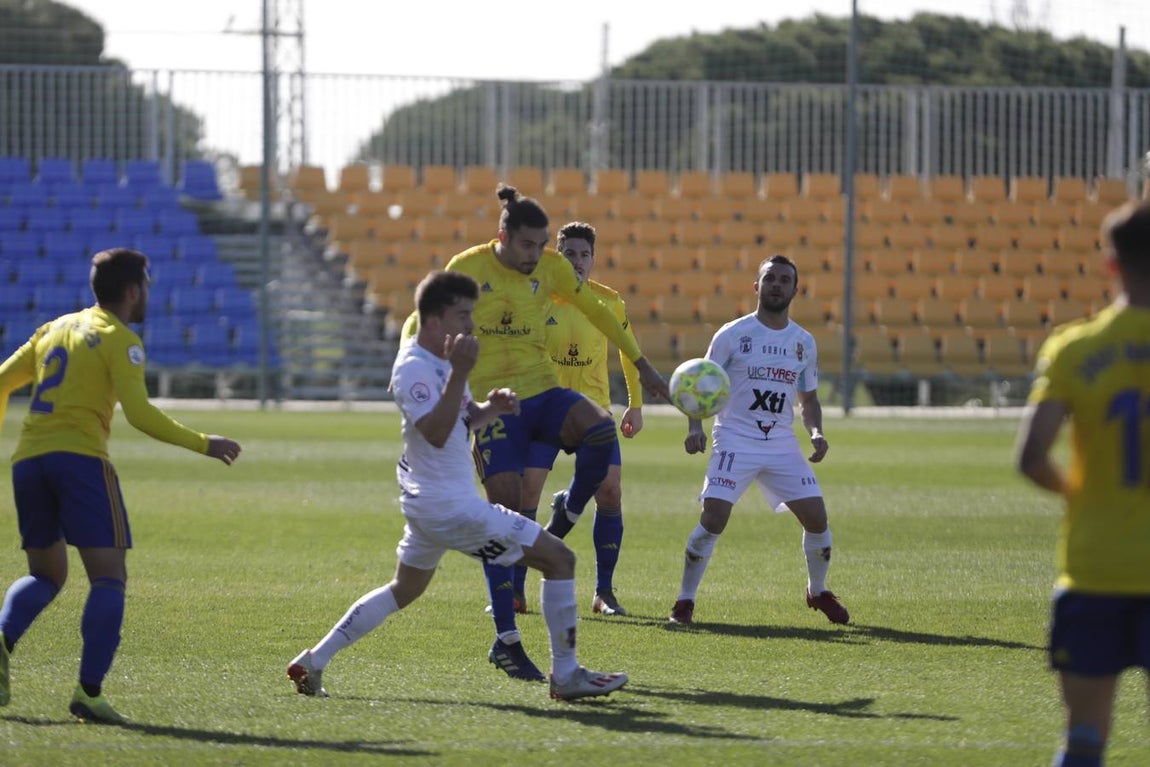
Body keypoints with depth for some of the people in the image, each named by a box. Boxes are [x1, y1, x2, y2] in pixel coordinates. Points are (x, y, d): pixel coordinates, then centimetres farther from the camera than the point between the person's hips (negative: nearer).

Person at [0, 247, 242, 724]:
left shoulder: (56, 328, 21)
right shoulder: (119, 340, 1)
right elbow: (139, 413, -10)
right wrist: (204, 445, -3)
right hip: (80, 457, -7)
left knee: (46, 574, 20)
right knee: (109, 578, -5)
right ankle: (89, 692, -18)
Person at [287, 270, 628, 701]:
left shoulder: (441, 361, 11)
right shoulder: (413, 369, -20)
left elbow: (465, 418, 23)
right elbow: (436, 432, -32)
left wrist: (491, 407, 1)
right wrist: (459, 373, -38)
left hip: (428, 503, 11)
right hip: (449, 506, -11)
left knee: (404, 590, 26)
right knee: (559, 559, -8)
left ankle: (312, 665, 25)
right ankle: (566, 677, -4)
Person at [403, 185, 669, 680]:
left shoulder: (550, 267, 4)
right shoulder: (468, 269, -6)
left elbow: (595, 311, 19)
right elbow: (421, 325, 2)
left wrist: (641, 366, 23)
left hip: (544, 393, 3)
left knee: (601, 430, -30)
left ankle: (567, 517, -1)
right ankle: (506, 641, -3)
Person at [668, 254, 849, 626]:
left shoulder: (804, 343, 9)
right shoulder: (732, 335, -3)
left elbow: (809, 399, 18)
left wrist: (816, 432, -2)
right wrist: (695, 426, -16)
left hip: (783, 445, 4)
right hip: (735, 441, -4)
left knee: (817, 518, -3)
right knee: (713, 520, -17)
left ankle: (818, 592, 23)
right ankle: (685, 601, -3)